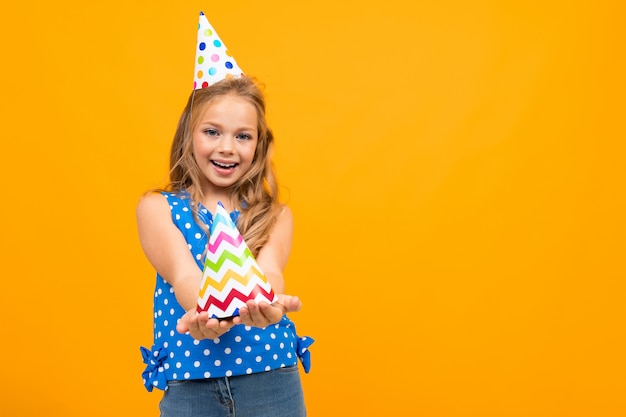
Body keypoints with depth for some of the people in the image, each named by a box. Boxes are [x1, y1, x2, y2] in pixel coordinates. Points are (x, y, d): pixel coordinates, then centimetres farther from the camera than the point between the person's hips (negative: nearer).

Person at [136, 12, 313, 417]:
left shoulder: (276, 215, 4)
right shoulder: (157, 208, 1)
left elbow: (268, 270, -14)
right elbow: (181, 274, -15)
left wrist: (266, 304, -37)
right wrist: (207, 312, -36)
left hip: (271, 383, 1)